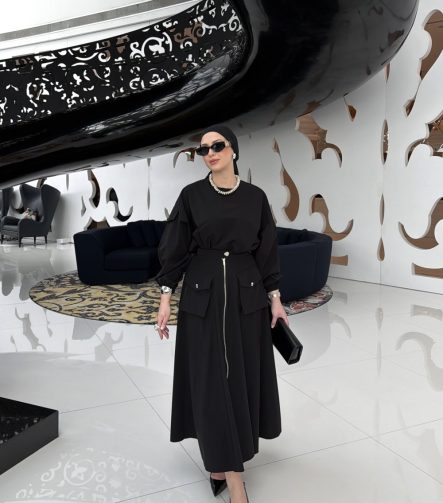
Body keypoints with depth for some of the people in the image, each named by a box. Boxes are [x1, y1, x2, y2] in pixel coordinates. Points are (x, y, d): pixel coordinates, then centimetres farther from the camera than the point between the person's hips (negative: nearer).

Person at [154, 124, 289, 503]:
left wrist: (275, 298, 2)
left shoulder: (255, 196, 3)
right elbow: (175, 248, -1)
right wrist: (166, 297, -6)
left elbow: (267, 249, 5)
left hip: (246, 294, 2)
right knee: (211, 380, -1)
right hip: (202, 293, -1)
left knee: (243, 375, 10)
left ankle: (224, 458, 34)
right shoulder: (191, 195, -1)